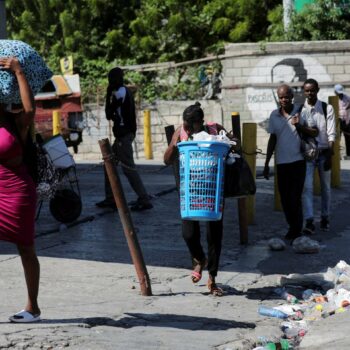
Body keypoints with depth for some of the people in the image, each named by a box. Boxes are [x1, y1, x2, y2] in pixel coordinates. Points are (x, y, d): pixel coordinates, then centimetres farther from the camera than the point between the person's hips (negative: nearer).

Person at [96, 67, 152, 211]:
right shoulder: (125, 91, 16)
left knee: (128, 167, -11)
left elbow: (109, 114, -10)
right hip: (126, 133, 10)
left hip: (123, 134, -10)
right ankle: (110, 198, 18)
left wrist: (109, 94, -2)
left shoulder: (119, 92, -13)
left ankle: (144, 200, -13)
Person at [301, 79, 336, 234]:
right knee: (307, 187, -10)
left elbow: (331, 134, -6)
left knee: (325, 186, 10)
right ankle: (309, 221, -13)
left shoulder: (327, 108, -3)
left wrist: (329, 156, -14)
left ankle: (325, 217, 26)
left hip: (323, 152, 0)